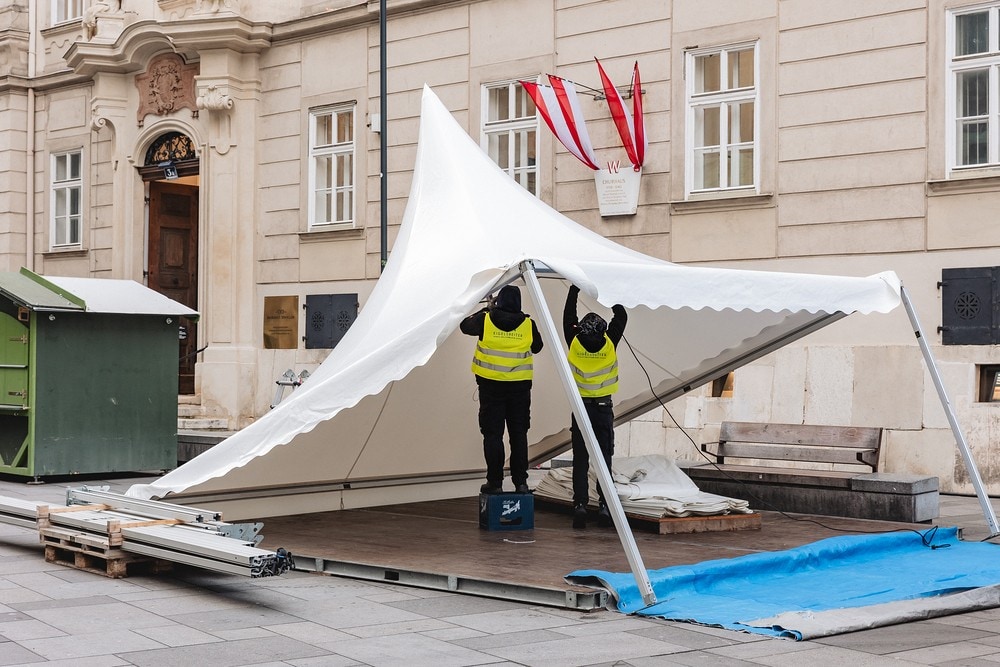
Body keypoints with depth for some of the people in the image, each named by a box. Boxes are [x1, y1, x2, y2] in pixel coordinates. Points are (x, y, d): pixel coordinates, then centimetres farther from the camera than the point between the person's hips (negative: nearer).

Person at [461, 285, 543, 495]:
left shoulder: (485, 321, -7)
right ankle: (520, 481, 9)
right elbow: (537, 347, 12)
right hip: (519, 387, 1)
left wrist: (486, 309, 22)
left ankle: (495, 481, 3)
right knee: (519, 434, 9)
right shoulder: (528, 324, -4)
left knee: (493, 434, 3)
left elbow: (465, 326, 13)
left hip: (491, 386, -1)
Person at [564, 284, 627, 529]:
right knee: (604, 458, 4)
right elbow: (621, 317, 5)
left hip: (580, 407, 0)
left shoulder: (574, 343, -7)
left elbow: (568, 317, 8)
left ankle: (580, 504, -6)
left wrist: (574, 290, 15)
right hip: (604, 408, 0)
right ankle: (604, 505, 0)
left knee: (580, 459, 2)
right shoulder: (610, 344, -8)